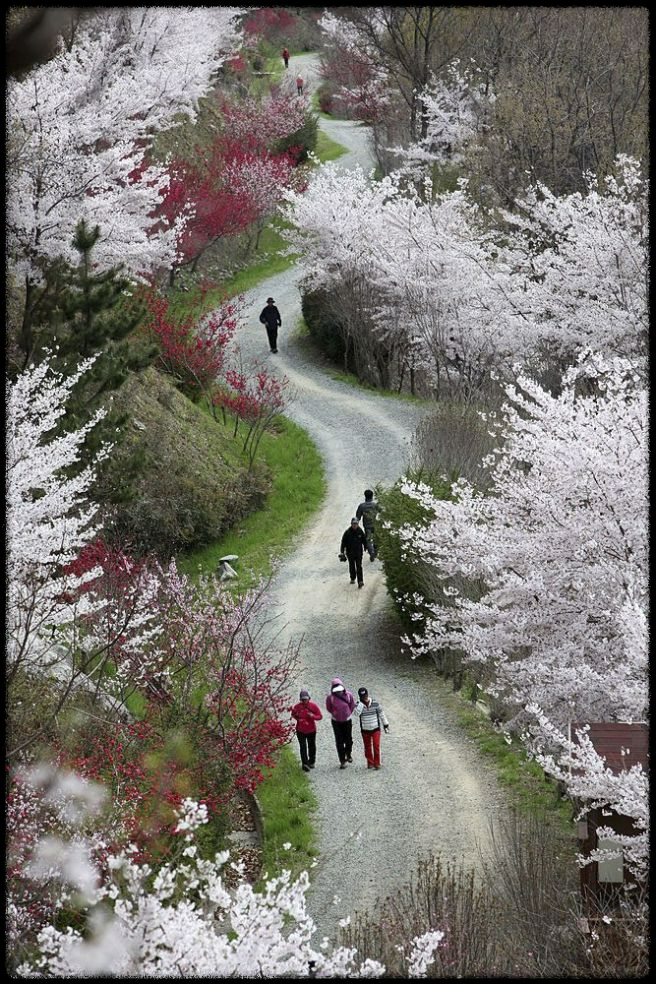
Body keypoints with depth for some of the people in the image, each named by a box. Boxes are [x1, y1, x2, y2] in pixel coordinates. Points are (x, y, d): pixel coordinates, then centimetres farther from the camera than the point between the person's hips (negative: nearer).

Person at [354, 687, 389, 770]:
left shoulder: (375, 703, -8)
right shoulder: (359, 704, -8)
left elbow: (381, 714, 2)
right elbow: (357, 713, -28)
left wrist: (385, 725, 6)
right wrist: (361, 702, -26)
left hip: (375, 729, -1)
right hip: (365, 730, 1)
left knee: (376, 746, -7)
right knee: (368, 747, 10)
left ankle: (377, 763, 4)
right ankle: (370, 763, 24)